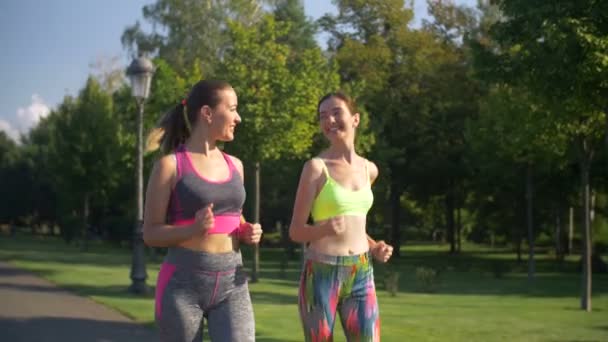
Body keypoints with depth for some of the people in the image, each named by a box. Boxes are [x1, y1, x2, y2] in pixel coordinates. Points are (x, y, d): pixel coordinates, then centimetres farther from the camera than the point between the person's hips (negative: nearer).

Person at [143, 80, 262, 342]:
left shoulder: (234, 165, 12)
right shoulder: (170, 165, -5)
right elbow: (150, 233, -4)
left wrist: (247, 232, 3)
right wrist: (193, 230, -21)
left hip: (231, 283, 4)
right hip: (183, 283, -4)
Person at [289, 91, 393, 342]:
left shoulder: (369, 170, 9)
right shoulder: (316, 167, -7)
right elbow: (296, 231, -7)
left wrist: (374, 247, 7)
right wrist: (325, 228, -27)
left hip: (362, 275, 5)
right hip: (321, 274, -4)